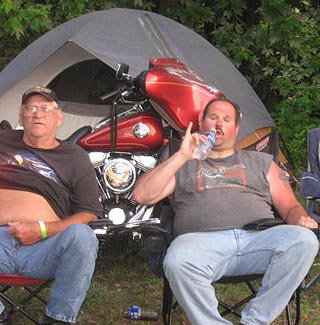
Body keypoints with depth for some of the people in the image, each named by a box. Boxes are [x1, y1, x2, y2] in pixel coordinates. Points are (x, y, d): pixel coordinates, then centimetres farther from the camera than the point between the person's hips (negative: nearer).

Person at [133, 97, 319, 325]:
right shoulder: (183, 164, 27)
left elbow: (290, 206, 25)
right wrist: (182, 156, 5)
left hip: (258, 238, 2)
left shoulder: (261, 161, 31)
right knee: (177, 261, -38)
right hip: (202, 240, -2)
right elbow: (142, 196, 11)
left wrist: (301, 220, -1)